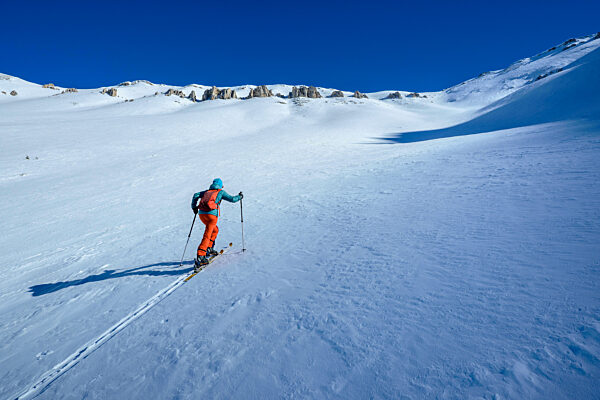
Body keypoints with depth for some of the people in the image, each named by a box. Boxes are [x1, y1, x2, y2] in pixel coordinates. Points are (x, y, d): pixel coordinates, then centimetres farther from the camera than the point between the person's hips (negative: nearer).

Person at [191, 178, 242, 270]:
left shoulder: (207, 191, 27)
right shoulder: (221, 192, 15)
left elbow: (196, 195, 16)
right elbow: (232, 199, 11)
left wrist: (194, 207, 22)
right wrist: (239, 197, 29)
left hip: (201, 213, 6)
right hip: (211, 214, -6)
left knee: (215, 230, 26)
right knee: (207, 236, -9)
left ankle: (209, 249, 22)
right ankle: (200, 257, -19)